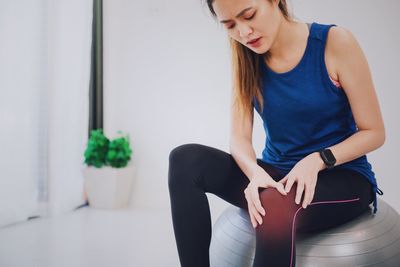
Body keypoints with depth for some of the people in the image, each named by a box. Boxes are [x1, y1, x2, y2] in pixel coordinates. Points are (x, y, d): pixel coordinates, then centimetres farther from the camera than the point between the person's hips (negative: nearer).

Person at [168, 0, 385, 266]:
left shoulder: (335, 42, -11)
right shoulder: (247, 59, 1)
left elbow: (374, 132, -8)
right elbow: (240, 137, -5)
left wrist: (318, 160, -23)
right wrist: (256, 173, -26)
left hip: (341, 176, -4)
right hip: (275, 174, 5)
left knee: (277, 207, -39)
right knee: (186, 159, -18)